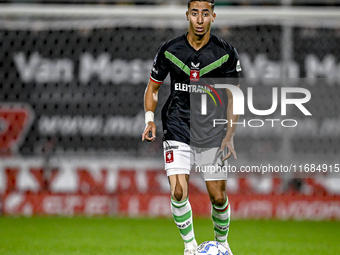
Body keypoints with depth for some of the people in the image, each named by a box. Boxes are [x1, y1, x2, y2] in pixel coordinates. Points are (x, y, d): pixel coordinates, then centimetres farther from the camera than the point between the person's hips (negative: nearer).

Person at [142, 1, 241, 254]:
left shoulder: (226, 53, -4)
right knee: (178, 192, -15)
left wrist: (230, 134, -8)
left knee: (218, 196, 1)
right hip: (177, 131, 0)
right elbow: (153, 88, 10)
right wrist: (149, 119, -5)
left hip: (212, 135, 0)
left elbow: (233, 96, 2)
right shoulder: (169, 50, -2)